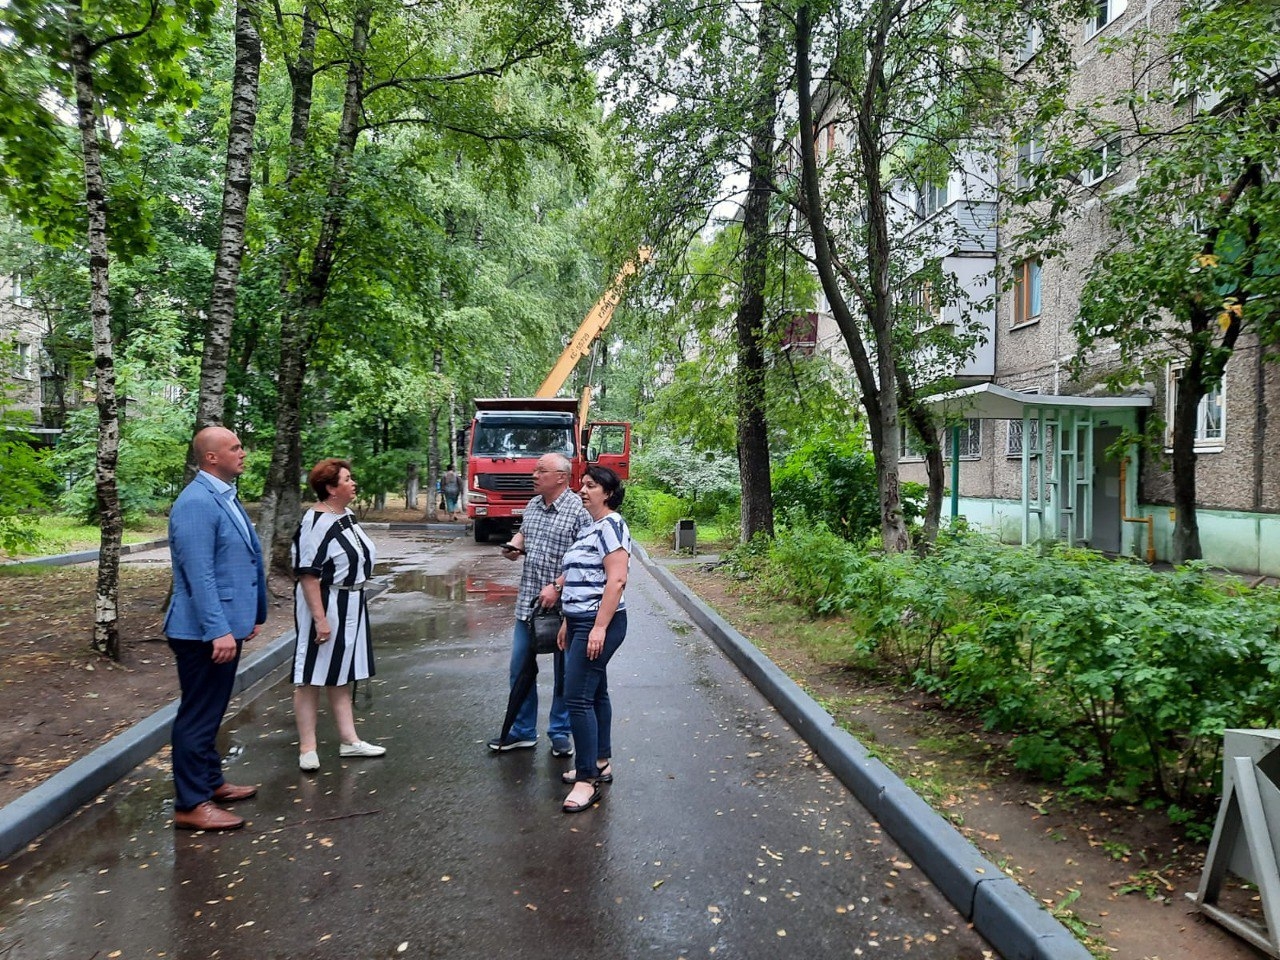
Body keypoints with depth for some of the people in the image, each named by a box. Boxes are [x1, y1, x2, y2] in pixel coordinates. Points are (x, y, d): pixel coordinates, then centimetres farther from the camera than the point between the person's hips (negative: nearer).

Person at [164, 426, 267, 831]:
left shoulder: (226, 497, 11)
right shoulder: (196, 503, -19)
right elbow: (199, 575, -24)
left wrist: (251, 616, 22)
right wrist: (218, 630, -27)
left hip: (226, 625, 10)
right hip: (205, 632, -9)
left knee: (210, 713, 20)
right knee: (197, 716, 1)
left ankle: (211, 782, 33)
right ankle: (191, 804, 12)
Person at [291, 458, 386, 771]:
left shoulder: (347, 516, 8)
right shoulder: (316, 523, -19)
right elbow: (307, 574, -22)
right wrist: (320, 619, -25)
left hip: (351, 606, 9)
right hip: (324, 606, -9)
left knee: (341, 675, 16)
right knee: (312, 676, 3)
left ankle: (349, 741, 24)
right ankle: (307, 748, 13)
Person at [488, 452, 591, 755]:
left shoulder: (578, 510, -15)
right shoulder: (533, 505, 8)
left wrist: (557, 587, -24)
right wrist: (514, 546, 3)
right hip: (528, 601, 7)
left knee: (563, 672, 9)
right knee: (520, 668, 12)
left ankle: (560, 733, 24)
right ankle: (522, 732, 27)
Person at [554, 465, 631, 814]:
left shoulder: (611, 526, -14)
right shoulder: (591, 528, 15)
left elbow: (617, 580, -22)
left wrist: (599, 628, -24)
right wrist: (568, 622, 19)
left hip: (598, 624, -10)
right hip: (581, 622, 10)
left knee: (578, 697, -9)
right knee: (595, 693, 15)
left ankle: (587, 779, -2)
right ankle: (601, 763, 25)